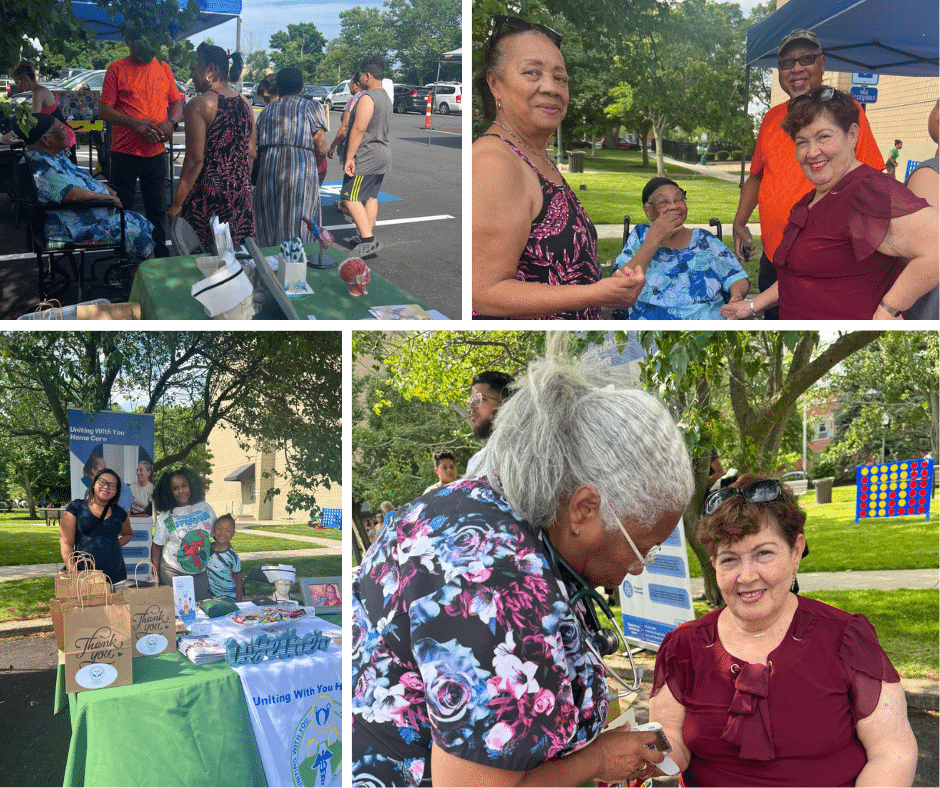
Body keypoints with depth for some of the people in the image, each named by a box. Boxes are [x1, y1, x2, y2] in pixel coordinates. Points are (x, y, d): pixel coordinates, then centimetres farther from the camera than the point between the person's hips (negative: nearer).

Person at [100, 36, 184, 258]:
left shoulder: (163, 68, 10)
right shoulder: (116, 69, -2)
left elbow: (177, 102, 14)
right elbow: (105, 110, -6)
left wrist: (172, 123, -8)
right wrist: (135, 123, -20)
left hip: (156, 152, 3)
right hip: (124, 152, -3)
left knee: (157, 210, 10)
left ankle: (161, 259, 21)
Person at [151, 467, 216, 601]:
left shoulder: (205, 508, 2)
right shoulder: (164, 517, -3)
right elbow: (157, 547, 2)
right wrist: (155, 575, -3)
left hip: (201, 573, 2)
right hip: (173, 573, -2)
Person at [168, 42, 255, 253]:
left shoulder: (199, 105, -11)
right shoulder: (244, 103, 9)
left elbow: (195, 160, -15)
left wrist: (177, 204, -10)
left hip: (208, 194, -6)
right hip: (240, 196, 7)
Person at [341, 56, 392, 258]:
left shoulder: (367, 98, -18)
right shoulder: (385, 97, 13)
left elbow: (358, 129, -23)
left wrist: (349, 157, -21)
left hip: (366, 157, -10)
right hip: (383, 155, 10)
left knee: (350, 197, -7)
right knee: (371, 196, 15)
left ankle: (368, 240, -15)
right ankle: (367, 237, 21)